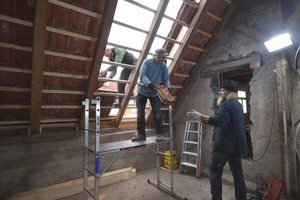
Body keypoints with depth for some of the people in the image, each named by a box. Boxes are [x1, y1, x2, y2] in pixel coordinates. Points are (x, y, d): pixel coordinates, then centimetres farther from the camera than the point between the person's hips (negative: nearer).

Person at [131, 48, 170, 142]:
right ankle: (141, 134, 13)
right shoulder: (147, 62, -10)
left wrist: (167, 87, -22)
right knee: (140, 114, 2)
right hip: (143, 91, -1)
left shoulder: (164, 66, -1)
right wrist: (150, 84, -38)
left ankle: (159, 135, 0)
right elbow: (142, 76, -21)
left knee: (157, 114, -6)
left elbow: (166, 79, -1)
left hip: (155, 93, 1)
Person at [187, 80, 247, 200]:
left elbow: (219, 121, -30)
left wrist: (200, 116, -31)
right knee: (238, 173, 15)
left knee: (215, 170, 3)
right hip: (237, 145, 9)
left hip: (224, 145, -8)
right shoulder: (238, 105, 15)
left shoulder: (227, 104, -15)